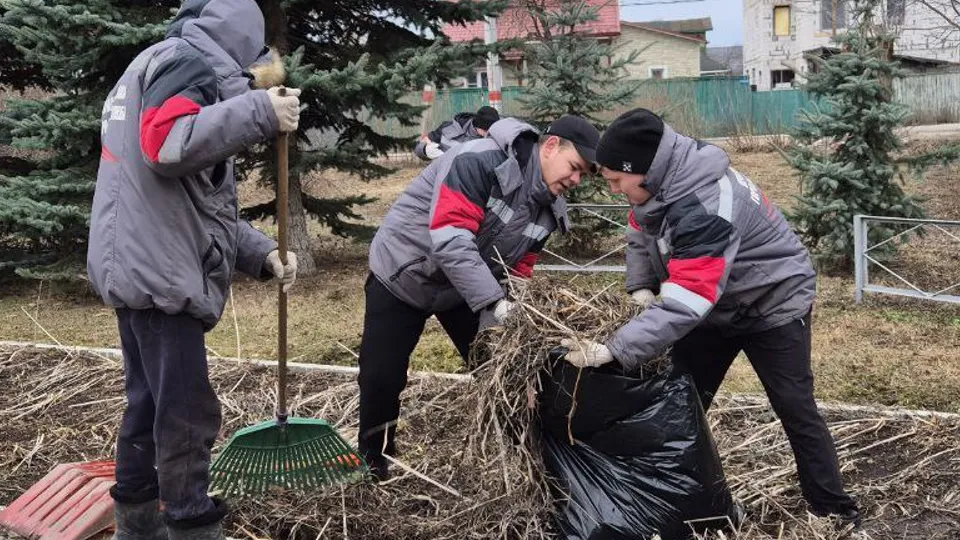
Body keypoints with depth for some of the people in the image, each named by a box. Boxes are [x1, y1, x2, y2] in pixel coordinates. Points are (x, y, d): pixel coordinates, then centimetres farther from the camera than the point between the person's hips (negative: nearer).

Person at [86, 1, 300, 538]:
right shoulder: (189, 59, -6)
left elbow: (203, 203, 23)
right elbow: (165, 142, -27)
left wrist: (260, 252, 12)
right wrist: (259, 110, -23)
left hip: (141, 270, 11)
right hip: (160, 273, -11)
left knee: (150, 405, 17)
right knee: (188, 417, -6)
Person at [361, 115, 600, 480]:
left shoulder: (547, 209, -6)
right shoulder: (480, 162, -31)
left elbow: (518, 269, 0)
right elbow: (450, 242, -39)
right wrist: (495, 303, -44)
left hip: (466, 289, 7)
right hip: (402, 276, -6)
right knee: (382, 377, -4)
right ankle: (375, 461, 20)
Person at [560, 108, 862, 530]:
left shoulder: (706, 209, -40)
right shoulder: (665, 181, -13)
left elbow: (684, 305, -46)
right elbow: (641, 235, 6)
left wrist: (612, 351, -50)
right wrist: (640, 288, -12)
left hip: (773, 304, -8)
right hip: (716, 305, 8)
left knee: (796, 411, -2)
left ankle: (837, 514, 13)